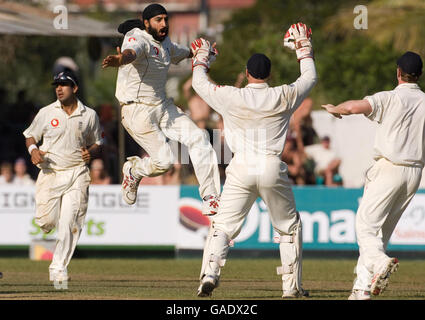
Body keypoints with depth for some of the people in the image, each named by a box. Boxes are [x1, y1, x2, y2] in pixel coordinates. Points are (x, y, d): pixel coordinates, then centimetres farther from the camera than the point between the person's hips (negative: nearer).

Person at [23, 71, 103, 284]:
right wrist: (33, 149, -9)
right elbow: (30, 135, 12)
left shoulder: (89, 115, 4)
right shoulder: (46, 113, 2)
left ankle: (59, 267, -2)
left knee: (69, 224, -10)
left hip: (77, 174, 0)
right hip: (50, 172, 0)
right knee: (45, 221, -7)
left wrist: (90, 152, -8)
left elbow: (97, 143, 15)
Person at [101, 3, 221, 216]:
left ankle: (210, 198, 0)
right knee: (164, 161, -12)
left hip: (162, 106, 9)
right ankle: (133, 170, 22)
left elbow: (181, 52, 34)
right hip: (138, 111, -9)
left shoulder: (164, 43, 10)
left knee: (198, 139, -4)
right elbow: (131, 52, -43)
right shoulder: (138, 39, -18)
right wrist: (120, 59, -66)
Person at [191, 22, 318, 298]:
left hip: (241, 170, -1)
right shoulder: (284, 97, 1)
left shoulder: (231, 97, -1)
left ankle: (210, 273, -19)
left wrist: (201, 58, 33)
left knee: (223, 226, 3)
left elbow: (199, 83, 16)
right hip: (273, 170, 1)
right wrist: (304, 48, 32)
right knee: (290, 226, 16)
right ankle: (292, 286, 15)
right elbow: (310, 78, 20)